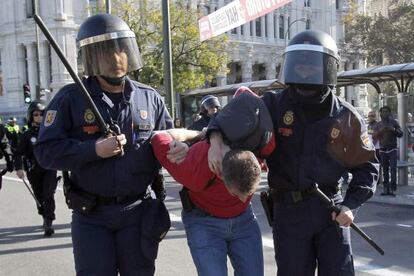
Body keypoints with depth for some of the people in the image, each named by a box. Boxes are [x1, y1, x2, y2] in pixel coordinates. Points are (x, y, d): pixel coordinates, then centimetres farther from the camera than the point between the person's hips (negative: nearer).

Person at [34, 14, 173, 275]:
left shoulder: (150, 98, 2)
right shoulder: (70, 99, -6)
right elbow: (46, 151, -10)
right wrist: (93, 149, -23)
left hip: (138, 211, 2)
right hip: (91, 215, -2)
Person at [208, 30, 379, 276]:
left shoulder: (347, 118, -3)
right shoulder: (276, 106, -6)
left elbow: (366, 167, 5)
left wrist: (350, 205, -7)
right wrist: (216, 140, -23)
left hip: (330, 207, 1)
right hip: (289, 210, 0)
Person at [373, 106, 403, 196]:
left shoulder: (394, 122, 6)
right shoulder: (378, 124, 11)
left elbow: (400, 134, 3)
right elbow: (374, 136, 3)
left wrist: (394, 130, -16)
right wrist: (380, 131, -16)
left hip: (392, 149, -2)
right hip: (382, 149, 2)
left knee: (393, 169, -11)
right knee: (385, 170, 2)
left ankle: (393, 189, -13)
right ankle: (386, 189, 6)